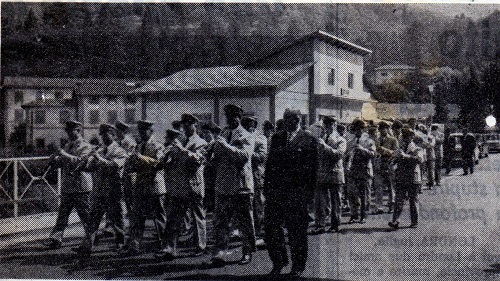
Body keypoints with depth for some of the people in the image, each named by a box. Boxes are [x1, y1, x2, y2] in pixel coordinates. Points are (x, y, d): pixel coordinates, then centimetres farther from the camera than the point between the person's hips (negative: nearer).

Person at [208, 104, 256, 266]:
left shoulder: (246, 137, 0)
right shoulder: (221, 135, 17)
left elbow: (244, 155, -19)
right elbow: (216, 158, 23)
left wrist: (226, 146, -25)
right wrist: (213, 157, 0)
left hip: (241, 186, -4)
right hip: (222, 186, 5)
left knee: (245, 222, 5)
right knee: (220, 222, 1)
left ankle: (247, 253, 18)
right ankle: (220, 253, 3)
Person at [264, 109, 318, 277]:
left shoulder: (309, 140, 1)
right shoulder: (277, 138, 14)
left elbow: (312, 168, -1)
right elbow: (270, 163, 14)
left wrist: (309, 192, -7)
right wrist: (267, 186, 7)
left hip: (297, 192, -4)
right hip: (276, 190, 4)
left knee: (297, 231, 4)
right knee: (271, 227, 2)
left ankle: (298, 266, 18)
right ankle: (278, 262, 20)